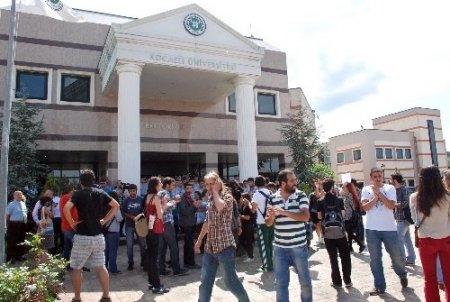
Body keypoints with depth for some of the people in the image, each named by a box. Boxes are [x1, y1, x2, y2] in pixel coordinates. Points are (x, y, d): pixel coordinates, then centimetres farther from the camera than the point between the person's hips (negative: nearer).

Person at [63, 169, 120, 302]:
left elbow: (66, 208, -24)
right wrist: (105, 220, 8)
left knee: (76, 268, 13)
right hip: (98, 236, 4)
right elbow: (116, 206, 6)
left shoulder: (78, 194, -8)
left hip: (82, 237, -4)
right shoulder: (101, 193, 4)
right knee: (101, 267, 12)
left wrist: (72, 223, -10)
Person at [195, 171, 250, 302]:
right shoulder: (210, 199, 12)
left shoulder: (227, 196, -9)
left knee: (230, 280, 2)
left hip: (224, 245, -6)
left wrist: (215, 190, -17)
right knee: (205, 281, 9)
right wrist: (199, 239, 21)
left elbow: (220, 207, -32)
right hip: (210, 246, 7)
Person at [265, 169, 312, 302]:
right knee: (280, 283, 11)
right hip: (279, 247, 1)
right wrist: (271, 216, -17)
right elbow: (268, 223, 6)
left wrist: (283, 212, -27)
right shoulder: (273, 198, 0)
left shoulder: (301, 196, -6)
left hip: (299, 246, -1)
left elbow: (306, 217, -20)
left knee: (305, 280, 17)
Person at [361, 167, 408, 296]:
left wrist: (379, 192, -15)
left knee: (396, 256, 12)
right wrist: (376, 196, -18)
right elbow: (365, 207, -9)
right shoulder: (366, 189, 1)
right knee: (375, 259, 7)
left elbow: (391, 205, -13)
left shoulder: (390, 188, -1)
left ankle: (402, 275, 43)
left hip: (389, 228, -1)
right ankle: (379, 286, 19)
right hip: (372, 229, 1)